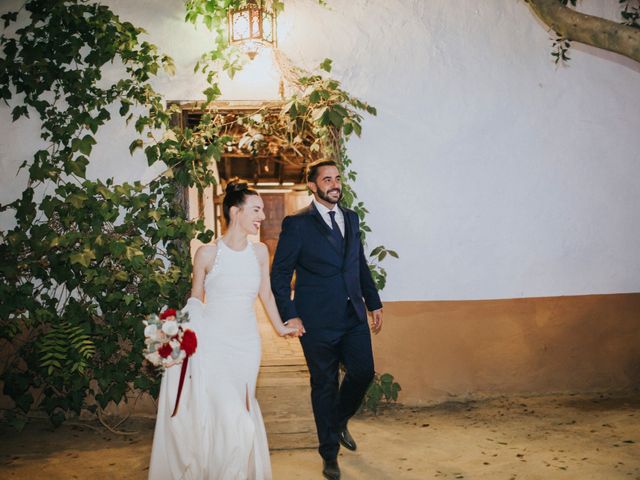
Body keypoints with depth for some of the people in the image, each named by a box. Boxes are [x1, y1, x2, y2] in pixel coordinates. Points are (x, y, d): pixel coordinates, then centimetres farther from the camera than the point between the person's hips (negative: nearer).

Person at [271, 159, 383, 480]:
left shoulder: (351, 219, 11)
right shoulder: (297, 224, -7)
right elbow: (280, 274, -7)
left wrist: (374, 303, 16)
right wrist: (289, 315, -14)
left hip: (354, 317, 5)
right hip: (318, 321, -5)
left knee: (363, 373, 6)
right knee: (324, 386, 7)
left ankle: (339, 422, 38)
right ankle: (329, 454, 26)